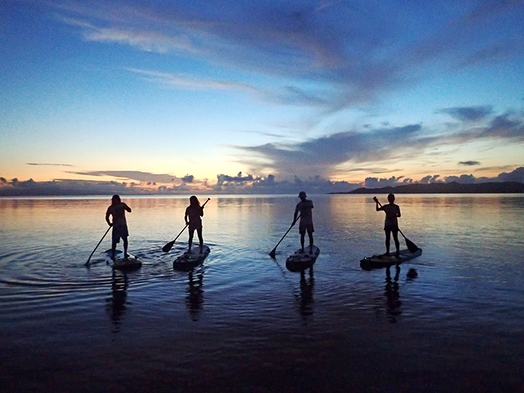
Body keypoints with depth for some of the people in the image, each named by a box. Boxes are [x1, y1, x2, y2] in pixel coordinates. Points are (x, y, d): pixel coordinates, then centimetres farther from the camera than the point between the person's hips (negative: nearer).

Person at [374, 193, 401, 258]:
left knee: (395, 238, -2)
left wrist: (394, 216, -23)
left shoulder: (396, 207, -2)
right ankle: (387, 252, 17)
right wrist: (376, 202, -11)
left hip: (394, 224, -3)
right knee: (387, 238, 8)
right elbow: (377, 209, 0)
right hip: (387, 224, 3)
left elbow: (399, 215, -6)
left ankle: (398, 252, 5)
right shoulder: (385, 206, 5)